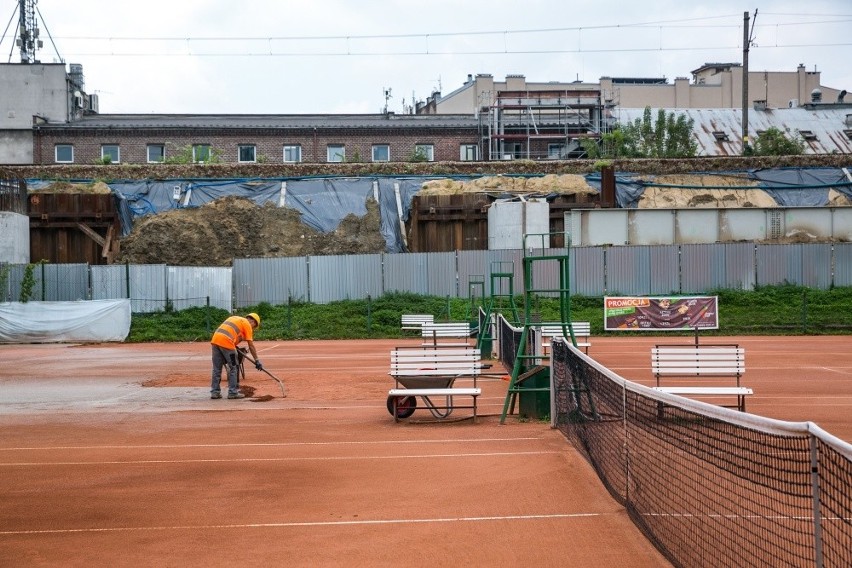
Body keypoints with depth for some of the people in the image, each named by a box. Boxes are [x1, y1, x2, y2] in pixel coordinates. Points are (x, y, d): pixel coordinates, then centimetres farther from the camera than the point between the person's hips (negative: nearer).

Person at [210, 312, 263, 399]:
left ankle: (215, 392, 15)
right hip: (226, 342, -7)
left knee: (217, 368, 13)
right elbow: (251, 345, 4)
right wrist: (257, 361, 6)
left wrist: (236, 348, 20)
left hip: (214, 340, 7)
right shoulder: (247, 324, 8)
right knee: (234, 368, 5)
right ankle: (233, 392, 7)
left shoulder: (234, 318, 30)